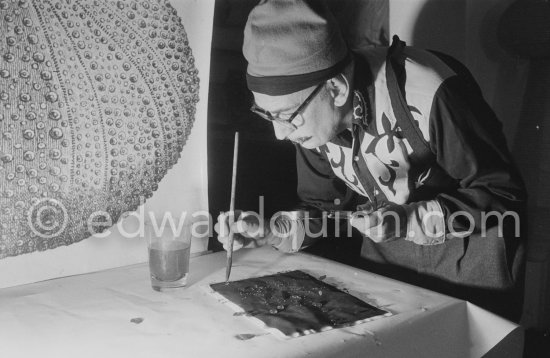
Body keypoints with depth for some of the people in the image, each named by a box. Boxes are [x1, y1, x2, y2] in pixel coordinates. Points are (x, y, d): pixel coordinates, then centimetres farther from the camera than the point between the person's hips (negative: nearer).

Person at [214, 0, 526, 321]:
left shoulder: (429, 95, -32)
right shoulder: (311, 113, -13)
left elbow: (503, 194, -23)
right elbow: (323, 209, -1)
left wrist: (410, 220, -36)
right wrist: (271, 233, -20)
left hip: (468, 255, -4)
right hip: (387, 254, 5)